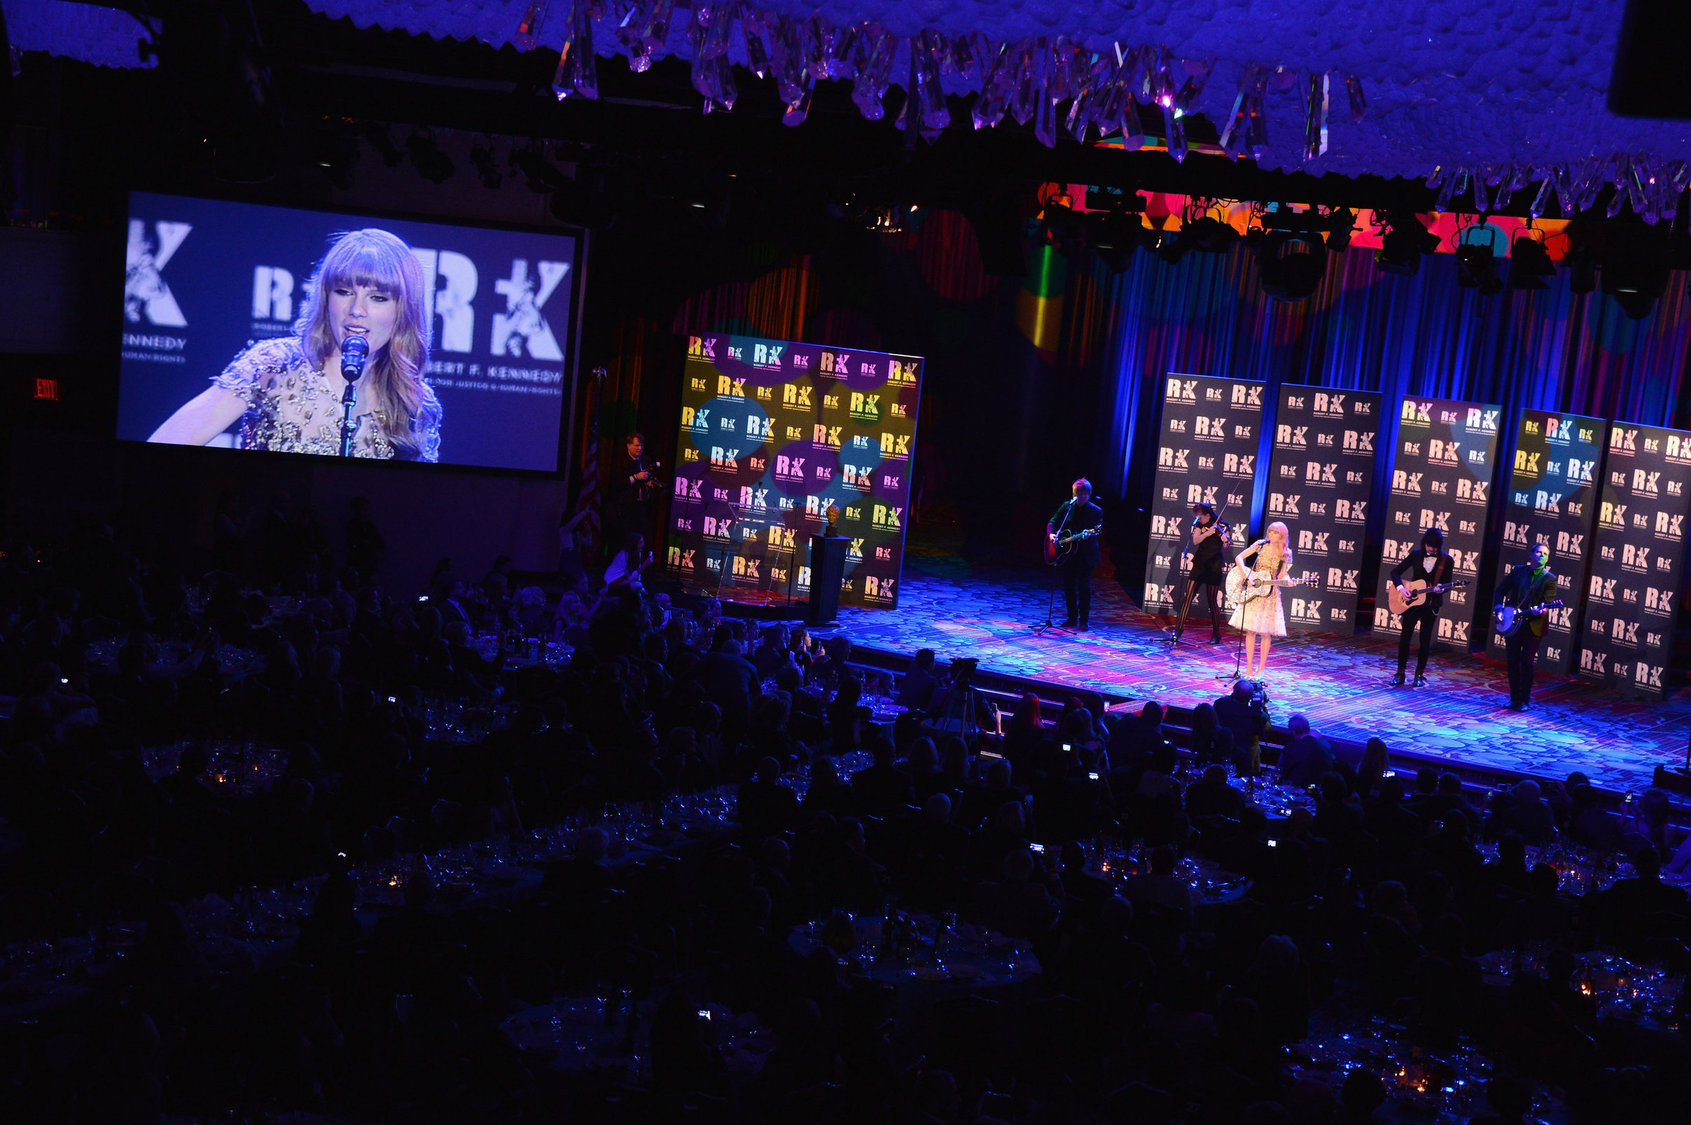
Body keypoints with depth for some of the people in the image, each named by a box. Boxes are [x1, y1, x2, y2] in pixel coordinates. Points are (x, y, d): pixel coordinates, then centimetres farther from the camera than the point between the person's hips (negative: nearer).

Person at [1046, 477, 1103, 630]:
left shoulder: (1096, 511, -2)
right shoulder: (1067, 507, 5)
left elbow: (1098, 531, -10)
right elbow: (1052, 522, 10)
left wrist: (1089, 535, -31)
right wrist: (1051, 534, -10)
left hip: (1086, 556, -3)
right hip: (1067, 554, 3)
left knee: (1084, 587, -4)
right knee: (1068, 586, 7)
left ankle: (1083, 620, 4)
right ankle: (1072, 618, 17)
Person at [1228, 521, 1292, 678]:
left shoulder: (1285, 553, 1)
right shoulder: (1261, 545, 2)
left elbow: (1281, 577, 2)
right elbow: (1239, 558, 2)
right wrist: (1244, 573, -12)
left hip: (1270, 593, -1)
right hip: (1253, 592, 1)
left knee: (1265, 633, -1)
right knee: (1250, 631, 1)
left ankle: (1261, 669, 9)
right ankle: (1249, 668, 8)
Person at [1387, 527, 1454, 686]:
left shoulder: (1446, 560, -5)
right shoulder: (1416, 555, 0)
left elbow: (1447, 583, -2)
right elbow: (1395, 572, 3)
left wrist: (1440, 589, -24)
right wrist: (1400, 588, -13)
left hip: (1431, 603, -2)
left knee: (1425, 639, 4)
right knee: (1405, 636, 2)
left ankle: (1419, 674, 14)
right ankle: (1400, 674, 9)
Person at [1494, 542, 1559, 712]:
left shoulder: (1550, 579, -1)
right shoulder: (1519, 571, 8)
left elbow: (1548, 601, -9)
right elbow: (1501, 590, 14)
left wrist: (1540, 609, -31)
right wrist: (1499, 608, -1)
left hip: (1533, 626, -3)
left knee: (1526, 663, -5)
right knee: (1513, 662, 6)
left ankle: (1524, 701, 3)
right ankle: (1514, 699, 16)